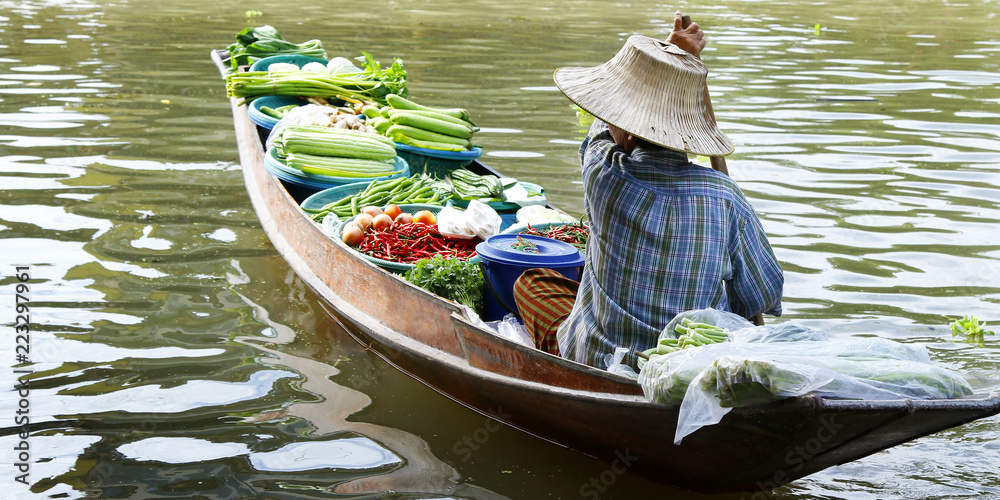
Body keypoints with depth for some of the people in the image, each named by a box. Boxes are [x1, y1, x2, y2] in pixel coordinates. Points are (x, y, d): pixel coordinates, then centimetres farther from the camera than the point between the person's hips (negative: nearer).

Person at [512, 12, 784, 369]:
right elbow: (765, 300, -5)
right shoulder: (724, 196, -16)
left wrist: (670, 50, 10)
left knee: (532, 283, 23)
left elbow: (602, 133, 7)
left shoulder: (602, 176, -19)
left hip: (595, 364, -2)